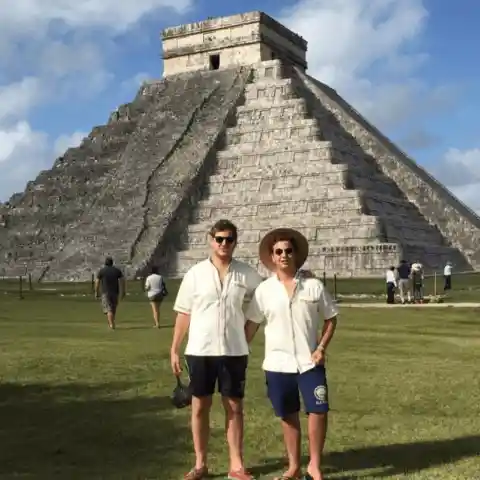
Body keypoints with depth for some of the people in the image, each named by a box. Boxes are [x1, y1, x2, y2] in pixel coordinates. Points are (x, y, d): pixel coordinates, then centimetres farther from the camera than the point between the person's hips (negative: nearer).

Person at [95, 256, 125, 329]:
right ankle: (111, 323, 24)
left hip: (105, 292, -3)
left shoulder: (101, 271, -1)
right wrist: (123, 292, 3)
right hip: (115, 292, 3)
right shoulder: (117, 270, 5)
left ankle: (111, 324, -18)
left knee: (108, 309, -5)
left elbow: (97, 282, -3)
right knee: (114, 308, 15)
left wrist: (96, 292, 6)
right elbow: (122, 281, 0)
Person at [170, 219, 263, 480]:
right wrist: (174, 349, -1)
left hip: (234, 351, 1)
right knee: (200, 407, 8)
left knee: (234, 407, 8)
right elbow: (184, 314, 2)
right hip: (200, 351, 0)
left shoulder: (247, 274, 0)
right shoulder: (196, 273, -1)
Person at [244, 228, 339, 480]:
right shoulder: (264, 290, 0)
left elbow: (331, 318, 4)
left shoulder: (314, 285, -2)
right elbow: (251, 324, 5)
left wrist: (321, 348, -7)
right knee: (288, 416, 10)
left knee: (319, 411, -6)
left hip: (310, 362, -1)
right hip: (278, 363, 1)